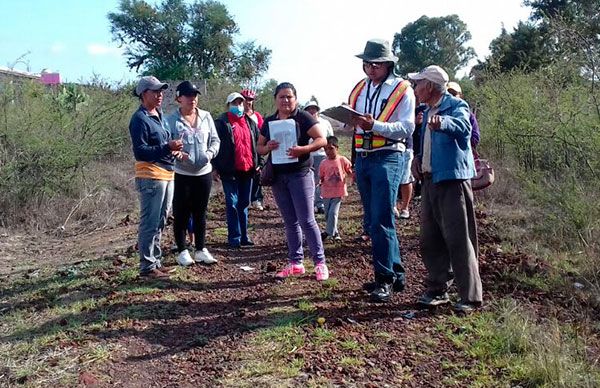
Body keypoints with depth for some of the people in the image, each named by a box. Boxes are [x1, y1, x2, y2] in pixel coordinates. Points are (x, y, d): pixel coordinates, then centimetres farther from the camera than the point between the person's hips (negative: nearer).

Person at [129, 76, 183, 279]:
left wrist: (174, 149, 6)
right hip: (151, 177, -9)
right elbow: (140, 151, -18)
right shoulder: (140, 119, -11)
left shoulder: (159, 116, 17)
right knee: (150, 224, -5)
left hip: (166, 175, 9)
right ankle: (147, 266, 3)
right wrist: (167, 148, -24)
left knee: (159, 223, 15)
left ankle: (156, 261, 25)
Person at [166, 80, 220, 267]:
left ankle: (201, 250, 24)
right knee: (181, 213, 4)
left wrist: (210, 153, -9)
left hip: (204, 172, 4)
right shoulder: (171, 120, -7)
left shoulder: (206, 117, 5)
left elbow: (215, 139, 10)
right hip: (181, 174, -4)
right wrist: (176, 154, -27)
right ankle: (182, 251, 17)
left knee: (200, 212, 13)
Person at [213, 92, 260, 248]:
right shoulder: (221, 123, -4)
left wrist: (258, 163, 13)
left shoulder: (250, 122, 14)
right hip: (230, 170, -5)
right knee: (232, 204, -2)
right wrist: (216, 168, -11)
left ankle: (244, 236, 20)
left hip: (247, 169, 5)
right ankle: (234, 238, 5)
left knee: (244, 203, 11)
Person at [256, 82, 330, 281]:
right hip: (278, 177, 5)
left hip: (300, 174, -5)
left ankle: (320, 262, 5)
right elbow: (259, 147, 14)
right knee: (290, 222, 11)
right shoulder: (269, 121, 10)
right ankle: (295, 263, 19)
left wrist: (302, 149, -27)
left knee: (307, 220, -5)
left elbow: (322, 140, -11)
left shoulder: (303, 117, -5)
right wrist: (267, 147, -9)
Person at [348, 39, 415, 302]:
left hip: (388, 158, -7)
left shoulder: (402, 89, -2)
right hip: (362, 159, 7)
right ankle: (396, 273, 23)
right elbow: (349, 123, 15)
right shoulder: (359, 89, 15)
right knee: (372, 221, 11)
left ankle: (385, 279, 1)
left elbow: (406, 128, -11)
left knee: (381, 221, -10)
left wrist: (374, 125, -23)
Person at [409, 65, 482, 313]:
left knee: (458, 239, -7)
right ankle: (437, 290, 24)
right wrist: (418, 158, 12)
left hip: (452, 179, -9)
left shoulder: (456, 106, -7)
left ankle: (471, 297, 3)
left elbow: (461, 126, -31)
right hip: (429, 180, 9)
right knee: (430, 239, 12)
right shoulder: (428, 112, 19)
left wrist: (442, 122, -52)